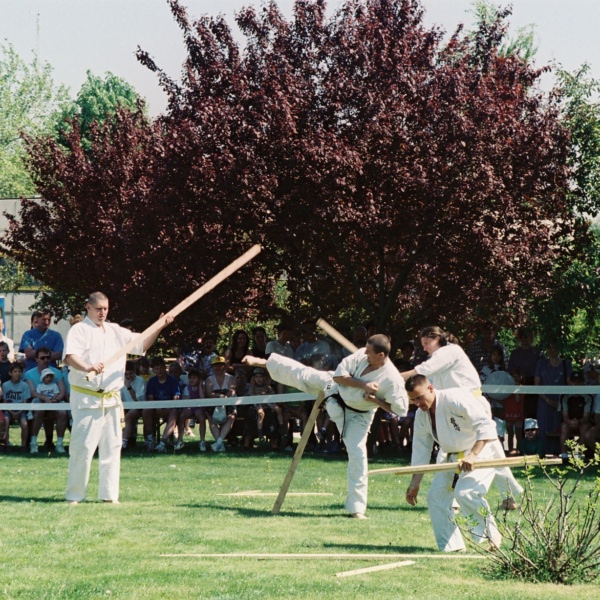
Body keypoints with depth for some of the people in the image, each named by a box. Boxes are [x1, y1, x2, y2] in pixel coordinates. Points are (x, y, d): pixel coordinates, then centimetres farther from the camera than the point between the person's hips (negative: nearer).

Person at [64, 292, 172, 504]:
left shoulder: (115, 331, 15)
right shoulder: (79, 330, -6)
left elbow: (142, 344, 19)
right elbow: (70, 357, -22)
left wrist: (160, 327, 4)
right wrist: (87, 368, -42)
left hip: (111, 398, 7)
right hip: (87, 398, -6)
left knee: (112, 446, 8)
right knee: (82, 447, -8)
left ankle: (109, 494, 14)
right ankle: (74, 495, -1)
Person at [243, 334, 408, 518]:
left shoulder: (392, 379, -32)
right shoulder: (362, 355, -22)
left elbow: (401, 408, -26)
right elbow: (339, 375, -19)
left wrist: (376, 401, -28)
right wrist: (364, 384, -31)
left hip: (357, 415, -3)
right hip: (337, 390, 3)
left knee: (357, 454, -10)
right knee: (302, 375, 9)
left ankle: (357, 507, -1)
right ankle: (262, 362, 36)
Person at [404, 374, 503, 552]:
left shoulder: (455, 399, -26)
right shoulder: (421, 415, 1)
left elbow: (486, 426, -31)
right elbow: (420, 450, 10)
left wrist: (472, 455, -39)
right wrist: (415, 483, 8)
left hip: (481, 450, -8)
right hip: (455, 456, 8)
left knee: (465, 493, -28)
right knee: (436, 496, -1)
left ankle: (490, 535, -9)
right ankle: (451, 547, 7)